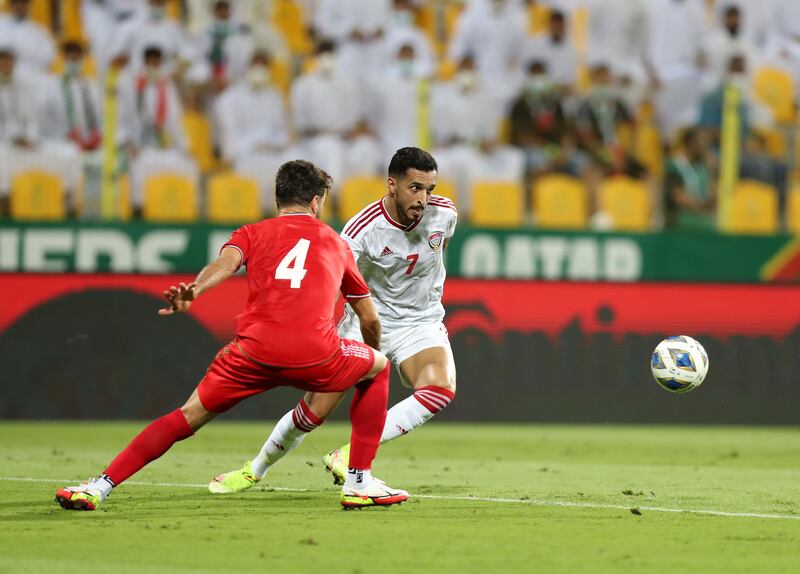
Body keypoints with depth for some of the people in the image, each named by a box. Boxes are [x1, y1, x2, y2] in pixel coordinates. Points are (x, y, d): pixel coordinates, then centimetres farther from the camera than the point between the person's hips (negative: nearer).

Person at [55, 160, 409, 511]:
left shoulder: (253, 234, 23)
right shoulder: (335, 243, 27)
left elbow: (226, 261, -3)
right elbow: (370, 318, 35)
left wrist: (193, 291, -22)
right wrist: (373, 353, 55)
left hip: (255, 352, 1)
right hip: (315, 355, -1)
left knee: (189, 417, 16)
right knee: (378, 367, 29)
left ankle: (100, 486, 6)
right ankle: (360, 482, 23)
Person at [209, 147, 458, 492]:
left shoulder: (444, 214, -12)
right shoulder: (362, 230, -23)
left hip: (421, 324, 2)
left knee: (441, 390, -29)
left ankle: (350, 455, -25)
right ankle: (256, 470, 24)